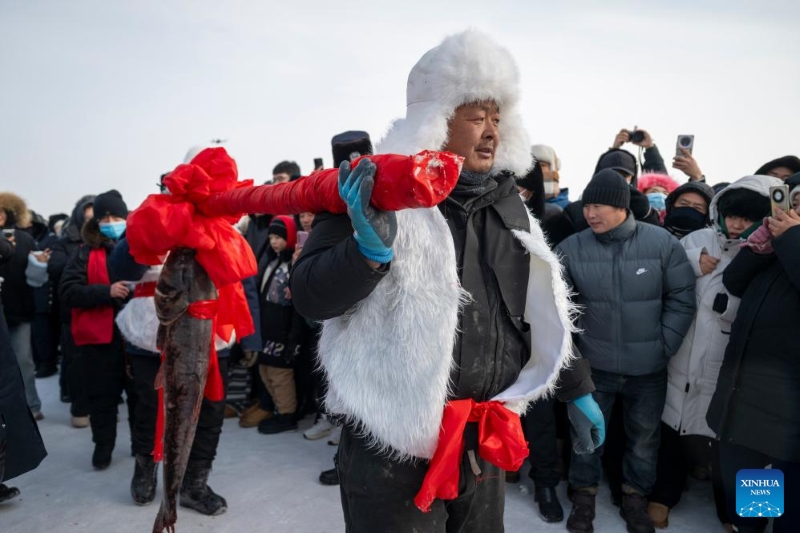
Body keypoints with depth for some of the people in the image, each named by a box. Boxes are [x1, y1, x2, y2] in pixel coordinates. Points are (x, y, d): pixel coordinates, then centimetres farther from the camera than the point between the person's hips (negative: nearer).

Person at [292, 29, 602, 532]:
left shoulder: (507, 203, 7)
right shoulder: (378, 192, -10)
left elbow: (542, 305, 15)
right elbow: (311, 298, -13)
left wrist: (577, 389, 17)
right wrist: (370, 249, -31)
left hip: (486, 436, 6)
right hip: (396, 439, -6)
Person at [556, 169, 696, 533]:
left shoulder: (661, 242, -11)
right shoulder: (572, 248, -11)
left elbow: (683, 298, -4)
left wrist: (664, 346, -7)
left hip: (648, 367, 1)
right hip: (594, 364, 0)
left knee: (644, 435, 19)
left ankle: (636, 496, 42)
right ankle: (583, 494, 36)